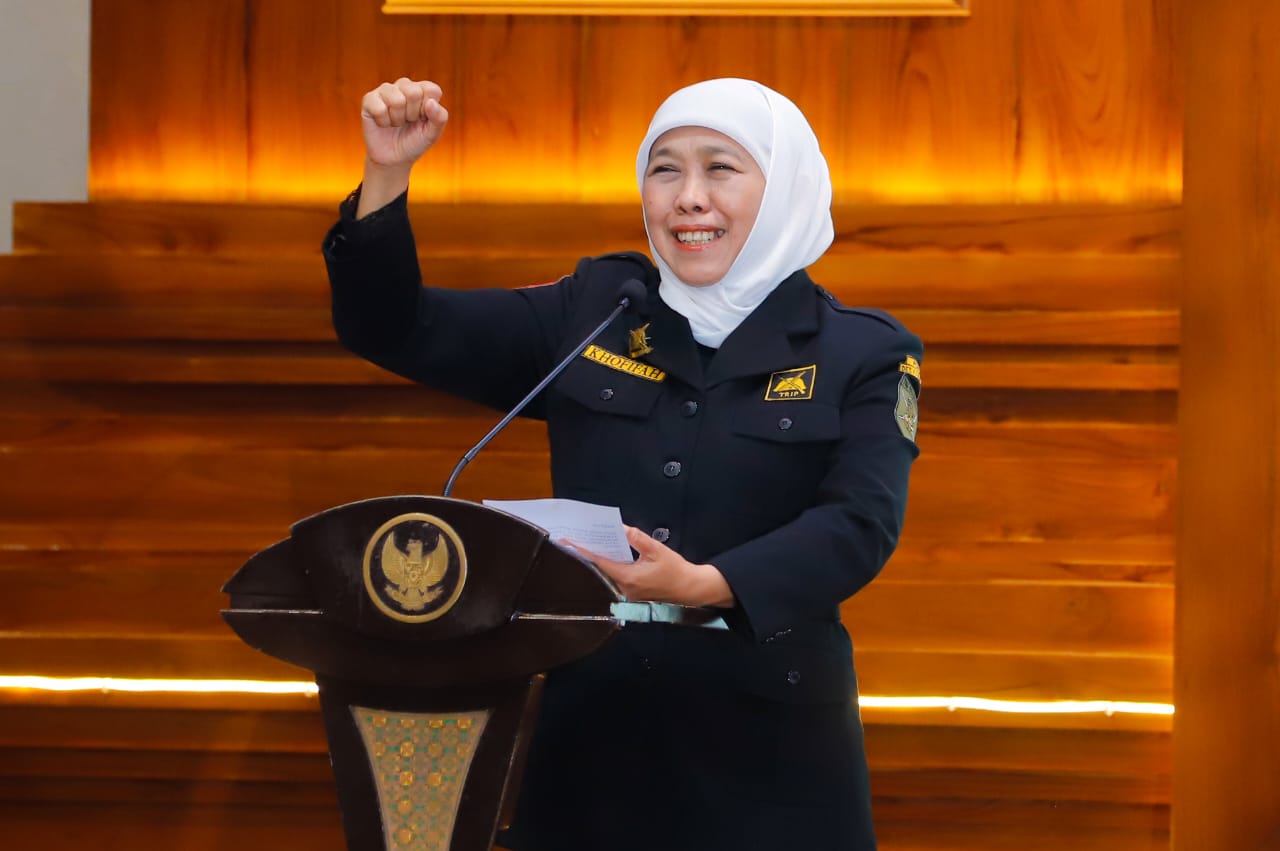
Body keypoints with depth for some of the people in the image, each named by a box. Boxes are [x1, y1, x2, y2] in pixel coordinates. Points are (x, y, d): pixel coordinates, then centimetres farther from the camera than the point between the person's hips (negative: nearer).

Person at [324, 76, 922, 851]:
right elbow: (398, 331, 10)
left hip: (766, 762, -2)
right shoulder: (590, 314, 9)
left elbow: (860, 527, -14)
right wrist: (387, 175, -6)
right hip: (590, 739, 2)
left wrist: (705, 585, -30)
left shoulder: (862, 355, 0)